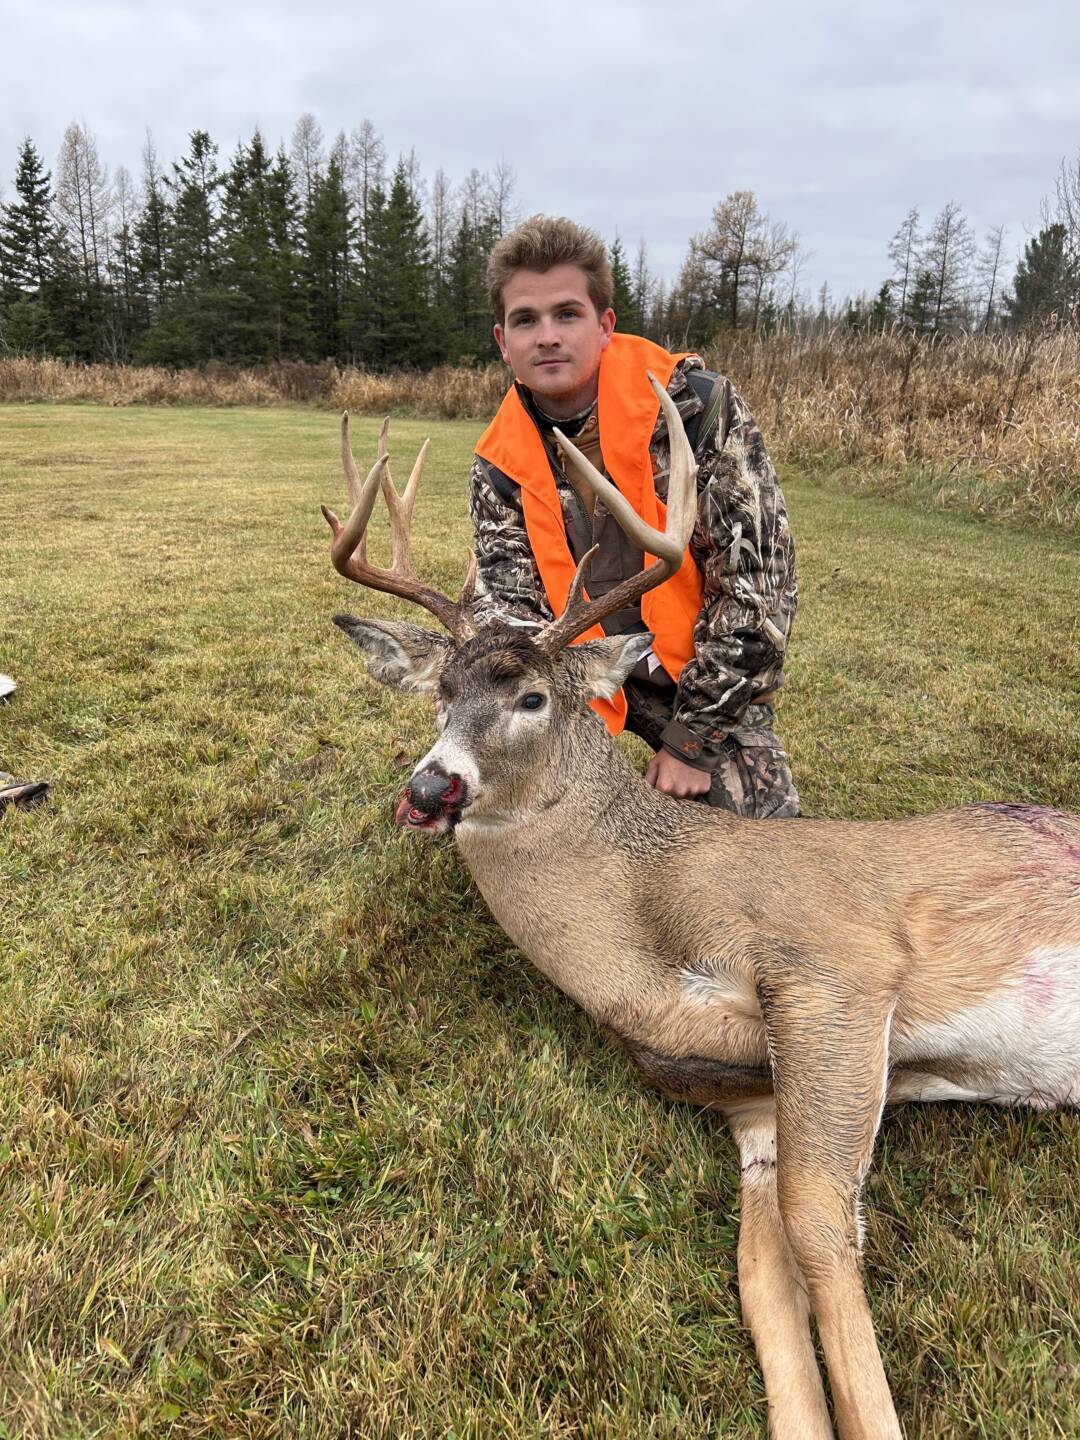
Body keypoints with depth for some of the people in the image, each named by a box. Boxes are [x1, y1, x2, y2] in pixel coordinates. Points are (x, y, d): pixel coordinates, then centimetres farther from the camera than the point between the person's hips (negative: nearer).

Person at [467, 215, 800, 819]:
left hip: (705, 674, -2)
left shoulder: (697, 405, -19)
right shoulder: (500, 466, -6)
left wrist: (694, 738, -17)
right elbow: (510, 607, -9)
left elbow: (758, 582, -19)